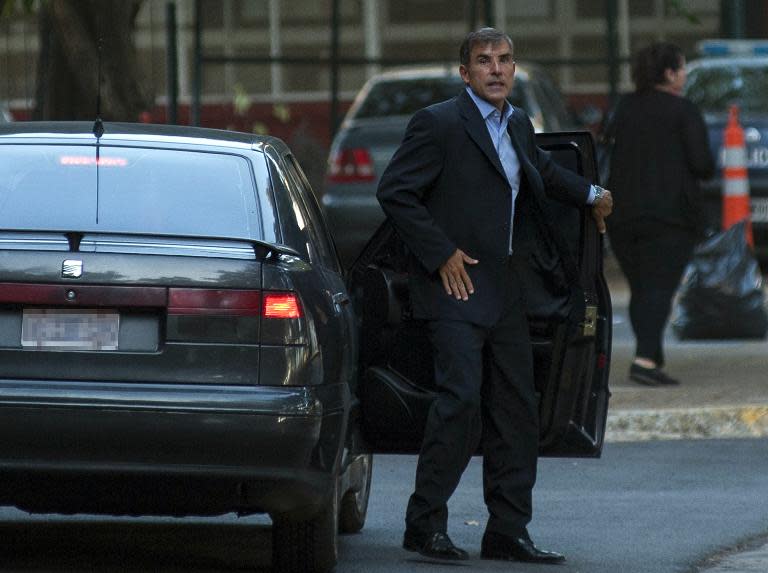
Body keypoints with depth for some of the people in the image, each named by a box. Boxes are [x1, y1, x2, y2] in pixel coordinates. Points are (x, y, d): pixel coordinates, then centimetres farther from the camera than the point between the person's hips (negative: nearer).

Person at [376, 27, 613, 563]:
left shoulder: (518, 124, 14)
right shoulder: (439, 123, -10)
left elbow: (541, 169, 36)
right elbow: (394, 191, -13)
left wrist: (591, 194, 36)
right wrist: (442, 253, -14)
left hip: (504, 291, 8)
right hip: (456, 285, -8)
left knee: (516, 408, 6)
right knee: (461, 399, -16)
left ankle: (508, 532, 12)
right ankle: (425, 523, -8)